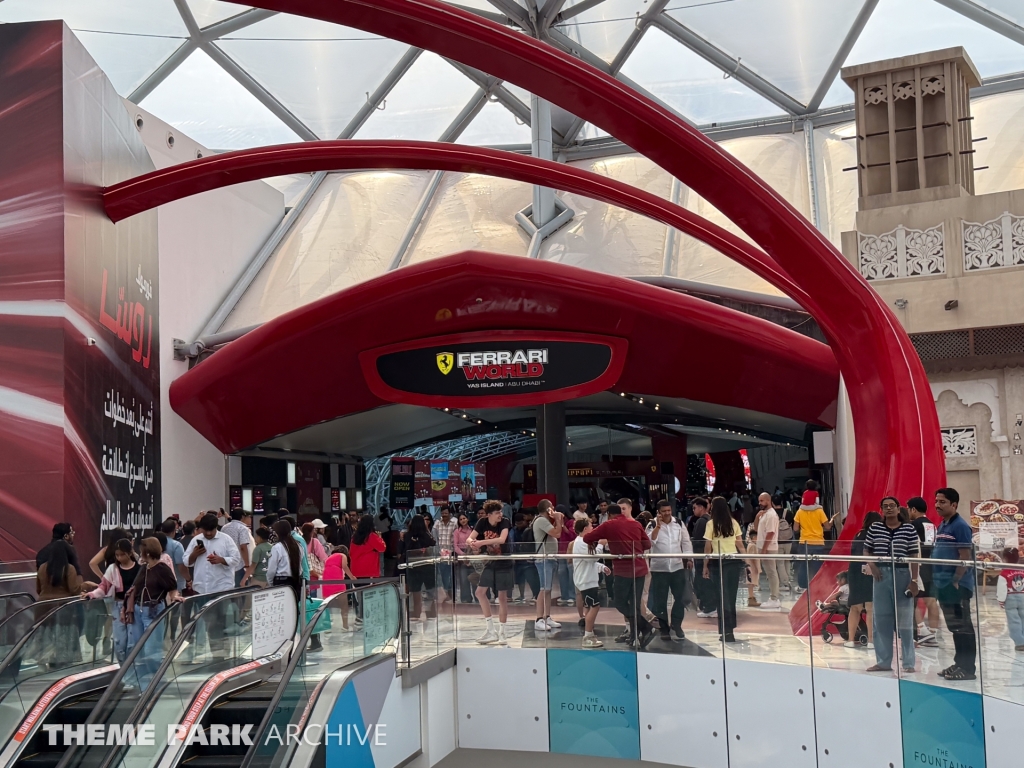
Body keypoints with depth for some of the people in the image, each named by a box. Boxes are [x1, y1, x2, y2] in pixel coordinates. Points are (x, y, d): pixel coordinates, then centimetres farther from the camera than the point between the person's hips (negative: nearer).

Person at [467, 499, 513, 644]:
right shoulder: (482, 522, -8)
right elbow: (470, 538, -9)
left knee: (502, 596, -3)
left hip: (503, 564, -5)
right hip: (491, 562, 5)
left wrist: (481, 542, -40)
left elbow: (502, 539, -35)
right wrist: (471, 542, -34)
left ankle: (501, 632, 9)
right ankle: (491, 630, 12)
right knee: (480, 592, 4)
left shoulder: (504, 522, -19)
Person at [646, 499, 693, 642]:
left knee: (680, 598, 2)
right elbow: (649, 542, -17)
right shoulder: (652, 526, -3)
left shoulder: (679, 524, 6)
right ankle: (664, 628, 14)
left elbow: (686, 542, 11)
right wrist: (657, 526, -20)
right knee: (660, 600, 3)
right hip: (659, 568, -2)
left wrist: (689, 558, 5)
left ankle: (676, 626, 15)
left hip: (678, 567, 2)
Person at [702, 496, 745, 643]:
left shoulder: (711, 524, -7)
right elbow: (740, 545, 4)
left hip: (717, 562, -4)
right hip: (734, 561, 4)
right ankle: (730, 628, 22)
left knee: (722, 596, 2)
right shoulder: (734, 523, 4)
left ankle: (727, 631, -3)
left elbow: (708, 548, -6)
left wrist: (705, 566, 1)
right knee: (731, 595, 14)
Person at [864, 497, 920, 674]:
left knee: (904, 620, 2)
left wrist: (914, 580, -7)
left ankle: (908, 663, 8)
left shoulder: (909, 529, -1)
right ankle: (883, 661, 16)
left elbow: (914, 557, -2)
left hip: (902, 575, -3)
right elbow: (866, 551, 13)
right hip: (881, 575, 3)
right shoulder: (874, 528, 6)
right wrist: (872, 566, -4)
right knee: (881, 619, 8)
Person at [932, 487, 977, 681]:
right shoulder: (941, 526, 15)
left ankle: (968, 668, 0)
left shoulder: (960, 526, -11)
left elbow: (965, 556, -16)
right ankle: (959, 664, 22)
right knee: (954, 627, 14)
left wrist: (956, 581, -17)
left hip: (957, 585, -9)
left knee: (963, 627, -4)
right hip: (943, 584, 9)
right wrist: (937, 579, 15)